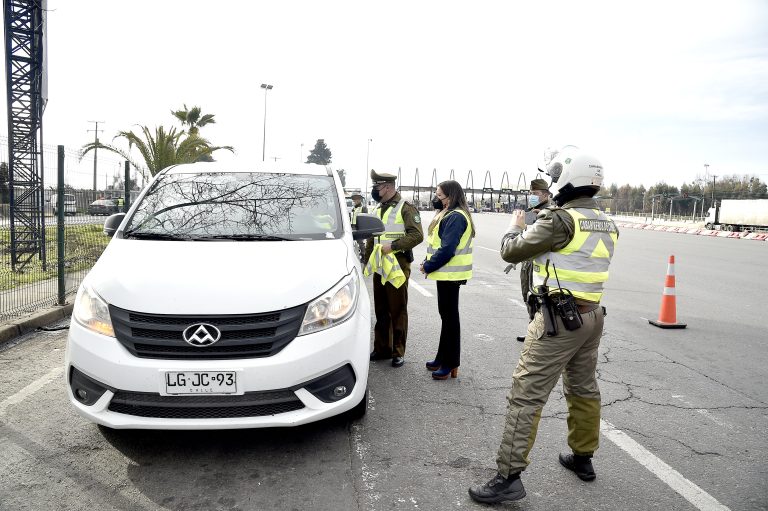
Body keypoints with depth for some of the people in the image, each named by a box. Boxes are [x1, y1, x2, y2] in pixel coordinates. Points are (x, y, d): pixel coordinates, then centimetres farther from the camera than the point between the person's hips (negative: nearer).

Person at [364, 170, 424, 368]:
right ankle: (382, 348, 24)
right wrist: (367, 262, 18)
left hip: (398, 267, -7)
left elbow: (417, 235, -16)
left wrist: (393, 246, -20)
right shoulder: (377, 210, 16)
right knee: (380, 311, 13)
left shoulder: (406, 208, -7)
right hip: (379, 268, 7)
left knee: (398, 311, 0)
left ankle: (398, 352, 10)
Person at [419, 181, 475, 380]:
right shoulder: (449, 214, 15)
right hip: (447, 273, 10)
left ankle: (450, 364, 5)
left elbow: (447, 249, -24)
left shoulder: (455, 217, -18)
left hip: (450, 274, -10)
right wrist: (428, 263, 3)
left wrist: (428, 266, -15)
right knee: (446, 315, 16)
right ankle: (443, 358, 28)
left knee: (449, 316, -3)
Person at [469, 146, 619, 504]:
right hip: (592, 315, 9)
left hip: (559, 318, -9)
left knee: (526, 395, -5)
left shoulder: (560, 219, -17)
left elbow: (511, 251, -11)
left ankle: (509, 477, -3)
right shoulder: (606, 224, 8)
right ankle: (583, 458, 37)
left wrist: (516, 226, 10)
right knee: (583, 389, 22)